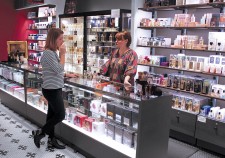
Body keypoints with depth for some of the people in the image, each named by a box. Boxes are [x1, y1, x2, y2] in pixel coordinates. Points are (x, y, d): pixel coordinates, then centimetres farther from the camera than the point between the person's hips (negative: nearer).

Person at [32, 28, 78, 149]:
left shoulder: (53, 52, 11)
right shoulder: (48, 53, -20)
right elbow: (59, 69, -23)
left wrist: (67, 75, 12)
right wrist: (63, 54, -18)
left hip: (54, 89, 10)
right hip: (51, 90, -10)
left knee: (52, 114, 15)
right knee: (60, 115, -2)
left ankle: (51, 140, 26)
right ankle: (39, 133, 14)